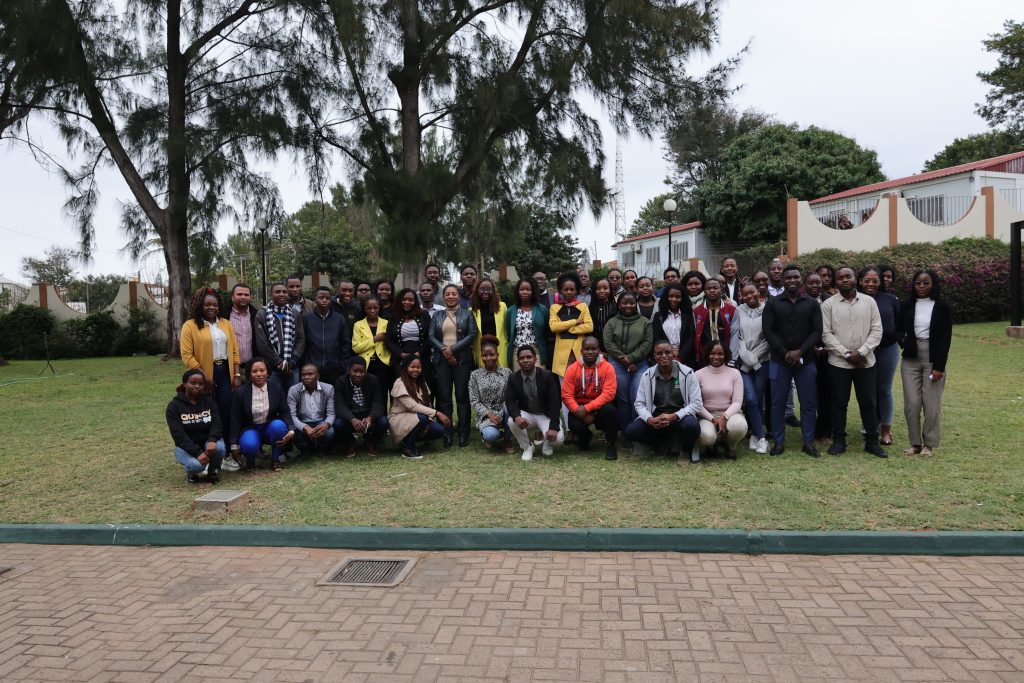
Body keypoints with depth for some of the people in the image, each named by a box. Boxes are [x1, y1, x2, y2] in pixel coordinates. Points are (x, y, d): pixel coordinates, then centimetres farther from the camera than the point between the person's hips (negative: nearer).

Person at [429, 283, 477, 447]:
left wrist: (453, 348, -11)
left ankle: (463, 434, 1)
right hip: (442, 359, 2)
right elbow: (431, 336, 5)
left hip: (462, 359, -2)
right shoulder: (437, 316, 15)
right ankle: (447, 433, 5)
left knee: (462, 396, -3)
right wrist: (444, 350, -11)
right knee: (444, 397, 0)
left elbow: (473, 334, -3)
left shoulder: (467, 314, 8)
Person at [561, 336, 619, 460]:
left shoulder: (607, 367, -9)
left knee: (609, 410, -34)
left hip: (599, 407, -1)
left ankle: (610, 445, -10)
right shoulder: (572, 369, -6)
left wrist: (587, 408, -25)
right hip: (580, 408, 1)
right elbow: (566, 395, -10)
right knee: (574, 425, -28)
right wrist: (580, 412, -22)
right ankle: (585, 437, 13)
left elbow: (608, 393, -18)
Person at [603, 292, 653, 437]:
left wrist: (631, 358, -10)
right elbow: (608, 343, -2)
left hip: (640, 365, 0)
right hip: (617, 365, 1)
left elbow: (648, 343, -1)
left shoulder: (645, 322, 8)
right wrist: (623, 359, -11)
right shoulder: (612, 323, 8)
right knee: (623, 400, 4)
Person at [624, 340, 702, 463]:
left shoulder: (687, 373, -5)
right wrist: (650, 419, -21)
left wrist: (673, 417, -22)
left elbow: (697, 403, -9)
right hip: (655, 417, 2)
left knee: (691, 426, -37)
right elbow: (639, 404, 1)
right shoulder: (647, 375, 2)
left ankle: (685, 450, 0)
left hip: (680, 417, -2)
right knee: (630, 431, -22)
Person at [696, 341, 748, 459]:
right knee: (706, 436, -34)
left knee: (739, 426, -35)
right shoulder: (699, 374, 0)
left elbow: (737, 402, -2)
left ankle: (730, 446, 3)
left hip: (729, 413, 1)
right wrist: (712, 419, -17)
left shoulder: (734, 373, 3)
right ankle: (711, 445, 8)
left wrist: (724, 417, -19)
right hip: (707, 415, -1)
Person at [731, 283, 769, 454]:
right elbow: (735, 336, 1)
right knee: (750, 399, -10)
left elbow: (770, 338, 0)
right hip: (742, 362, 0)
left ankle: (755, 435, 17)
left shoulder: (766, 311, 1)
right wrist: (732, 360, -7)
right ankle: (761, 437, -1)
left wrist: (753, 357, -6)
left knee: (758, 400, 3)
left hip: (761, 362, 0)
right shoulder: (739, 311, 4)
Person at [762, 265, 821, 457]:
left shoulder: (812, 304, 6)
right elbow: (768, 331, -4)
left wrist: (800, 352, -13)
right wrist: (785, 354, -12)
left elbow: (817, 331, -1)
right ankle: (779, 441, 12)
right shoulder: (772, 303, 2)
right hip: (779, 360, -1)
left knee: (808, 403, 4)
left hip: (805, 360, 1)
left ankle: (808, 442, 14)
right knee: (778, 403, 3)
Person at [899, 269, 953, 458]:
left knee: (931, 404, 1)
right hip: (910, 359, 2)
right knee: (911, 404, 1)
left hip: (933, 359, -2)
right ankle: (915, 442, 13)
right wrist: (902, 340, -7)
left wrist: (939, 366, -11)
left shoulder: (942, 307, -2)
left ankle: (929, 444, 14)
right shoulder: (907, 306, 6)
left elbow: (945, 338, -6)